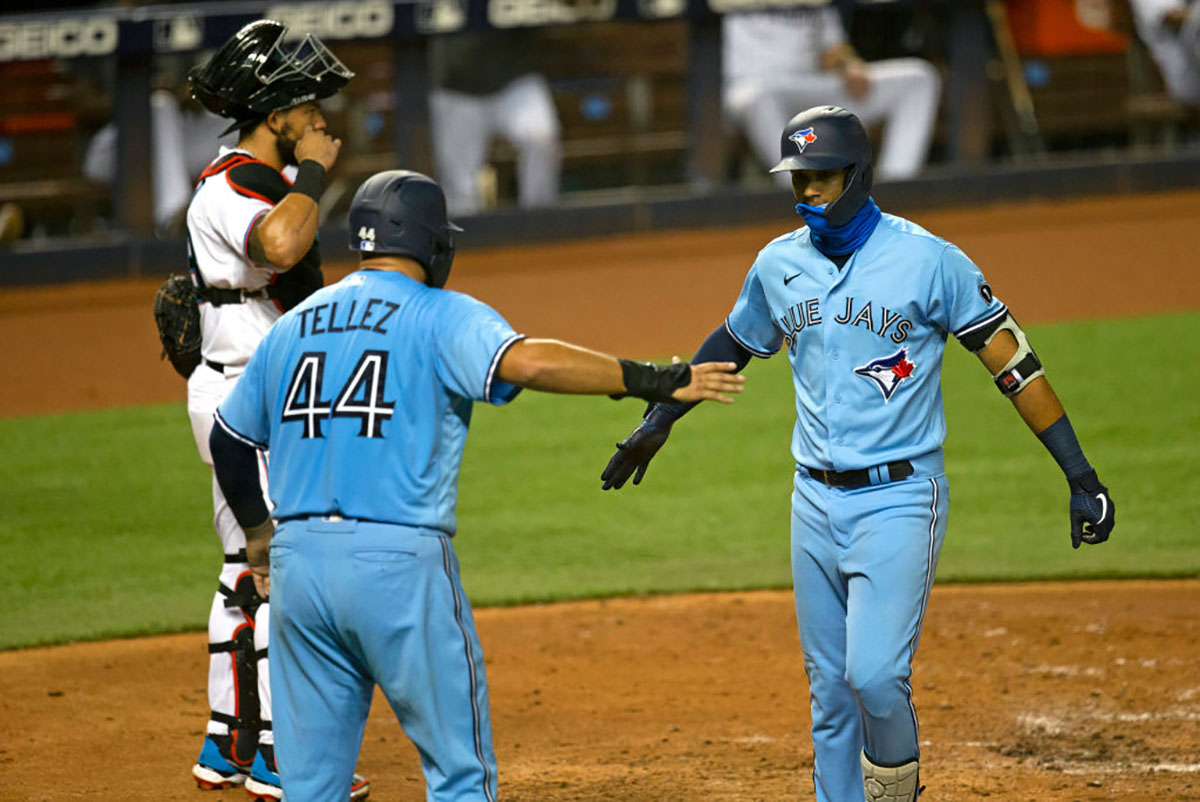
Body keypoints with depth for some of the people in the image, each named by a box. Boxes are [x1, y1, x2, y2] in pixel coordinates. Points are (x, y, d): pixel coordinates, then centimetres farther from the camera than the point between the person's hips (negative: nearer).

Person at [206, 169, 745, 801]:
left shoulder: (289, 328, 16)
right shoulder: (442, 316, -1)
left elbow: (229, 440, 24)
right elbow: (526, 362, -21)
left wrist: (256, 531, 40)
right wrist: (655, 381, -20)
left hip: (297, 563, 5)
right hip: (399, 560, -5)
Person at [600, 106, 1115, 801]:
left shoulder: (927, 259, -10)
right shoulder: (778, 266, 6)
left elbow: (1013, 361, -9)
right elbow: (732, 344, 26)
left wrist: (1082, 477, -13)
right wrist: (660, 419, 30)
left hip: (899, 500, -5)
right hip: (816, 502, 5)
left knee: (875, 674, -18)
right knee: (830, 691, 8)